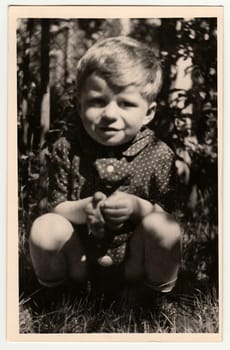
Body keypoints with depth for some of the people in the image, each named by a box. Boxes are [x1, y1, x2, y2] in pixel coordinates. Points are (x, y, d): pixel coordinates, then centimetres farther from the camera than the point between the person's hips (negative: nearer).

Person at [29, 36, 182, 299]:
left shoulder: (159, 154, -12)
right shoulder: (67, 149, -10)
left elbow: (168, 210, -9)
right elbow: (56, 205, -7)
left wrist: (138, 208, -32)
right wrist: (82, 210, -31)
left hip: (133, 250, 0)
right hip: (79, 248, 0)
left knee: (162, 227, -29)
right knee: (45, 227, -27)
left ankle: (161, 293, 1)